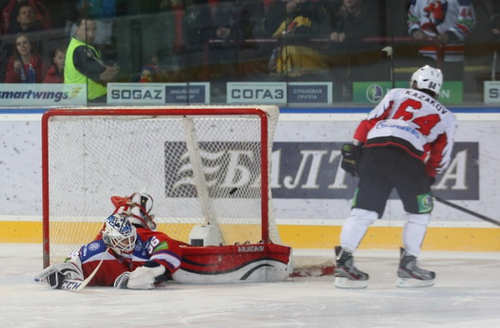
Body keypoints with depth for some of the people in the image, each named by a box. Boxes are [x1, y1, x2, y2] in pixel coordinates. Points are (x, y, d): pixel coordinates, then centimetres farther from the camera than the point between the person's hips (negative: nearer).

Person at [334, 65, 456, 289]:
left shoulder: (397, 95, 26)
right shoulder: (445, 117, 25)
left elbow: (371, 120, 14)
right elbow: (440, 157, 23)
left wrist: (355, 148, 13)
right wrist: (427, 180, 36)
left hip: (373, 148, 2)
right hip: (407, 158, -2)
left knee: (364, 210, 6)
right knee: (420, 211, 15)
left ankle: (344, 262, -4)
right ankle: (408, 265, 8)